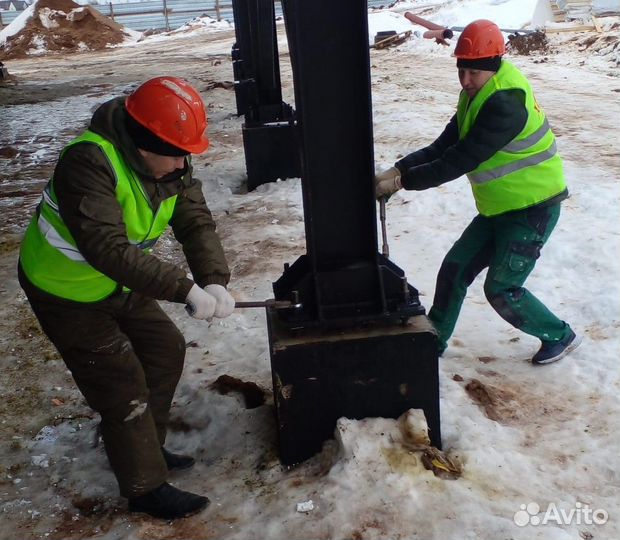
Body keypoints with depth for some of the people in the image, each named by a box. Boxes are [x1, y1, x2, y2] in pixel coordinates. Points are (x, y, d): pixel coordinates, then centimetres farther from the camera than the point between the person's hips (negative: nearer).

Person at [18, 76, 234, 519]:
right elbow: (108, 248, -43)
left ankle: (147, 447, 34)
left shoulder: (170, 163, -9)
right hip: (67, 293, -8)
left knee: (166, 350, 13)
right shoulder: (90, 162, -34)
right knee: (123, 386, -2)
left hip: (120, 284, 8)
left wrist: (215, 280, -32)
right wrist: (185, 289, -45)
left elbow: (197, 223, -15)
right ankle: (146, 489, 17)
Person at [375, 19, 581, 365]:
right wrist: (400, 169, -16)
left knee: (501, 289, -5)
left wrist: (404, 181, -27)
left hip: (534, 208, -9)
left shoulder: (505, 104, -27)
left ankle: (560, 336, 18)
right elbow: (443, 146, -1)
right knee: (455, 269, 8)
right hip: (500, 208, 9)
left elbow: (461, 159, -30)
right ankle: (434, 339, 23)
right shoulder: (476, 97, 3)